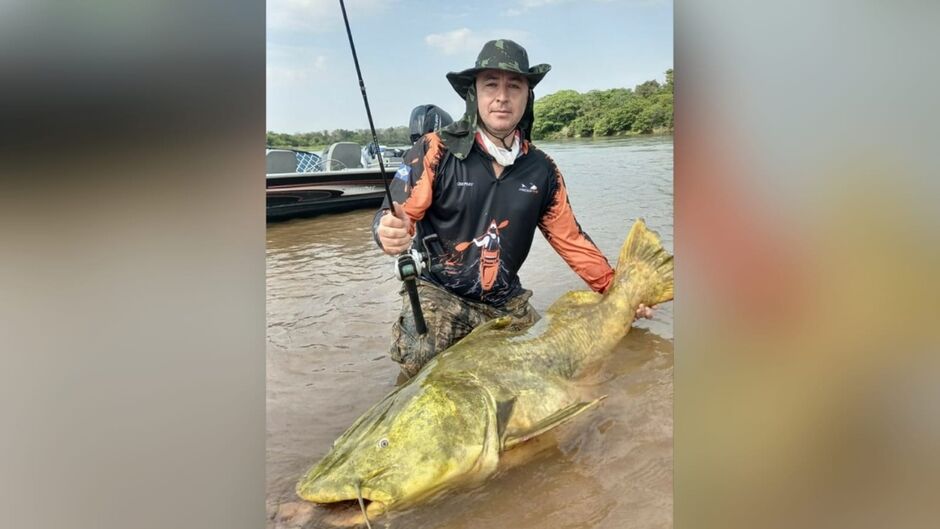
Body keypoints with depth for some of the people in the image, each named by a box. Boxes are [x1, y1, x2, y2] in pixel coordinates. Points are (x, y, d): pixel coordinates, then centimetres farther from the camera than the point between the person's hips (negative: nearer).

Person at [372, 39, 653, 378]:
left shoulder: (541, 170, 1)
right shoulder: (435, 150, -11)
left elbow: (570, 239, 7)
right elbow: (399, 216, -15)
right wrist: (391, 232, -40)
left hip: (506, 302, 5)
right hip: (437, 292, -4)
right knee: (421, 358, -30)